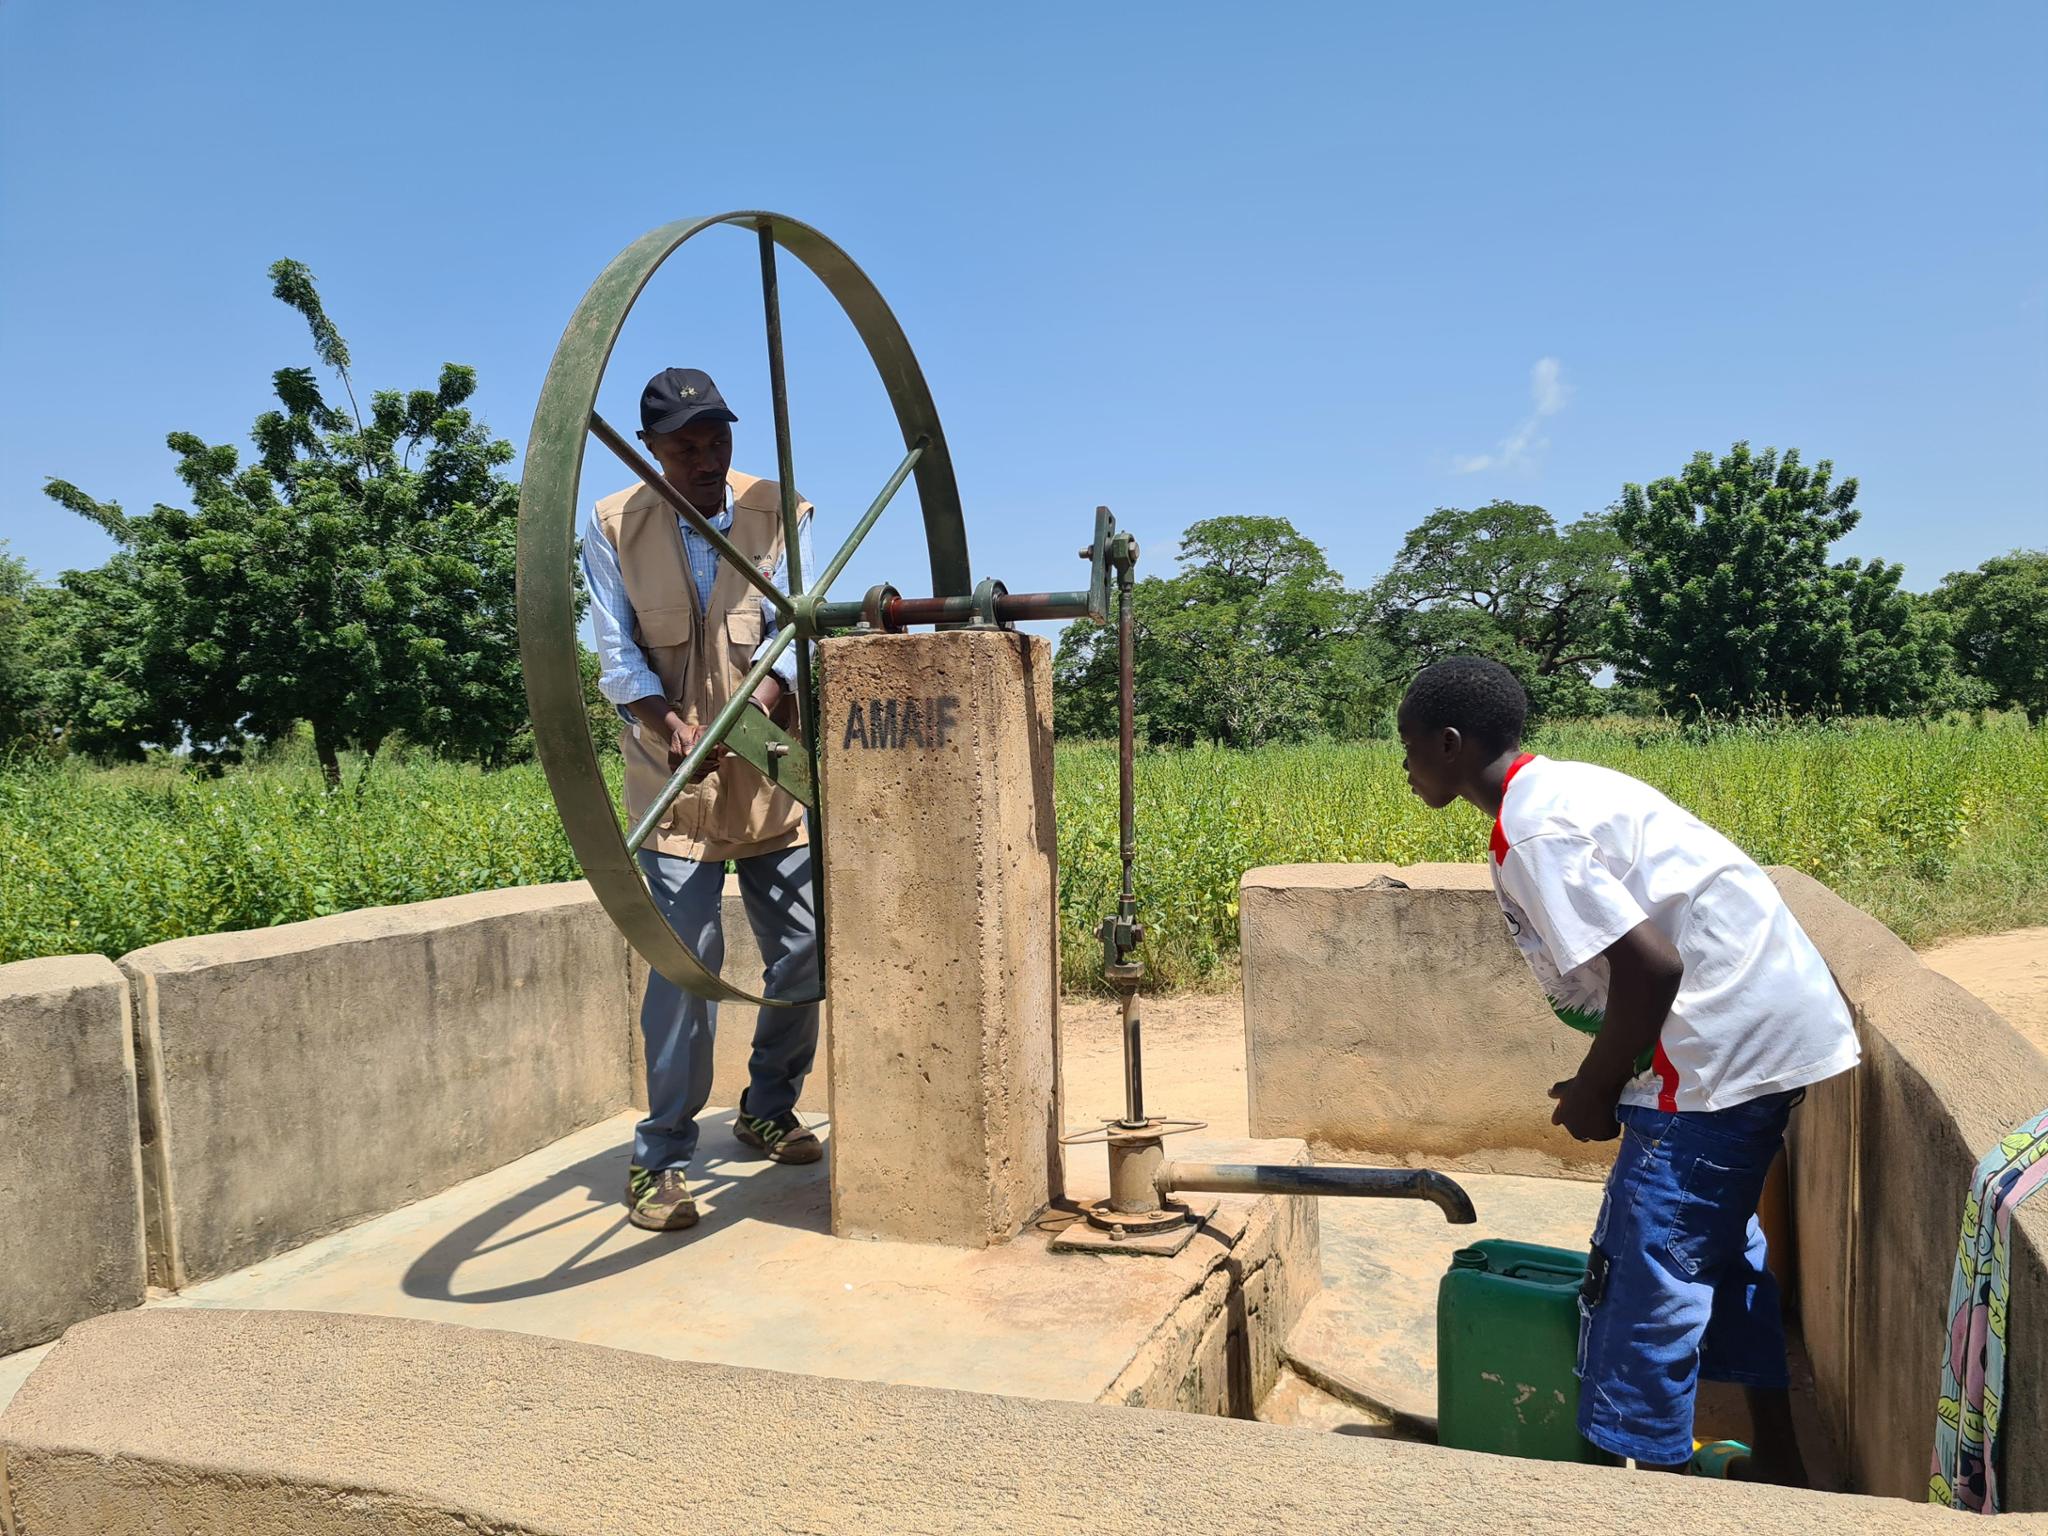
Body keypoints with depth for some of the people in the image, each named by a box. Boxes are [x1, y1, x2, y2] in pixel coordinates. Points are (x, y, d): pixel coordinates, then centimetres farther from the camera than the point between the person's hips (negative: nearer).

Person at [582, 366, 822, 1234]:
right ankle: (662, 1158, 1)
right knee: (686, 954, -12)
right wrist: (669, 723, -23)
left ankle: (768, 1110, 30)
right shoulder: (613, 528, -1)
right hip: (676, 775, -2)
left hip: (772, 771, 3)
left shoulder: (780, 512, 2)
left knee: (804, 949, 6)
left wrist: (766, 696, -26)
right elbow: (617, 652, -4)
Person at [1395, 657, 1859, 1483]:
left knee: (1647, 1262, -2)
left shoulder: (1531, 833, -19)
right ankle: (1775, 1458, 37)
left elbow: (1651, 968, -24)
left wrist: (1595, 1094, -9)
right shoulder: (1562, 786, 11)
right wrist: (1602, 1077, 16)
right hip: (1772, 1018, 11)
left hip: (1725, 1038, -11)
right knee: (1718, 1240, 23)